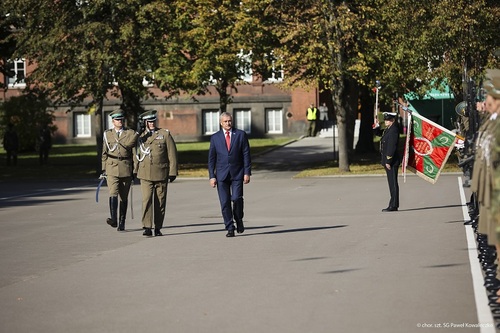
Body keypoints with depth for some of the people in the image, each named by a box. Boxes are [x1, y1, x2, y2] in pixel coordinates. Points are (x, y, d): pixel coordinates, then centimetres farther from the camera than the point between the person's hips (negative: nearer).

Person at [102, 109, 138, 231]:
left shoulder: (131, 133, 6)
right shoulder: (107, 134, 10)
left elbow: (134, 152, 7)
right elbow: (104, 153, 13)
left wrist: (135, 170, 3)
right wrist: (103, 169, 6)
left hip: (126, 169, 0)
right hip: (112, 168, 0)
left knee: (124, 197, 5)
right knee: (113, 194, -18)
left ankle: (122, 223, 12)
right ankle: (113, 219, -29)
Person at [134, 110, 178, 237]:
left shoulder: (165, 134, 3)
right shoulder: (140, 136, 9)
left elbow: (172, 154, 2)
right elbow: (137, 154, 19)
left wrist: (173, 172, -3)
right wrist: (135, 170, 17)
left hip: (161, 173, -1)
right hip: (145, 175, 1)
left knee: (160, 201, 4)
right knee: (146, 200, -12)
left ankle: (158, 228, 13)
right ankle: (147, 227, -14)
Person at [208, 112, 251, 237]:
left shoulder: (241, 135, 6)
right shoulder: (215, 137, 8)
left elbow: (246, 155, 3)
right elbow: (211, 158, 8)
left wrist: (247, 172, -4)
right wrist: (212, 176, 0)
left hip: (237, 174, -1)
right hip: (221, 174, 1)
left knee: (236, 198, -13)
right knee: (225, 202, -2)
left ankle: (239, 221, 12)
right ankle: (230, 228, 5)